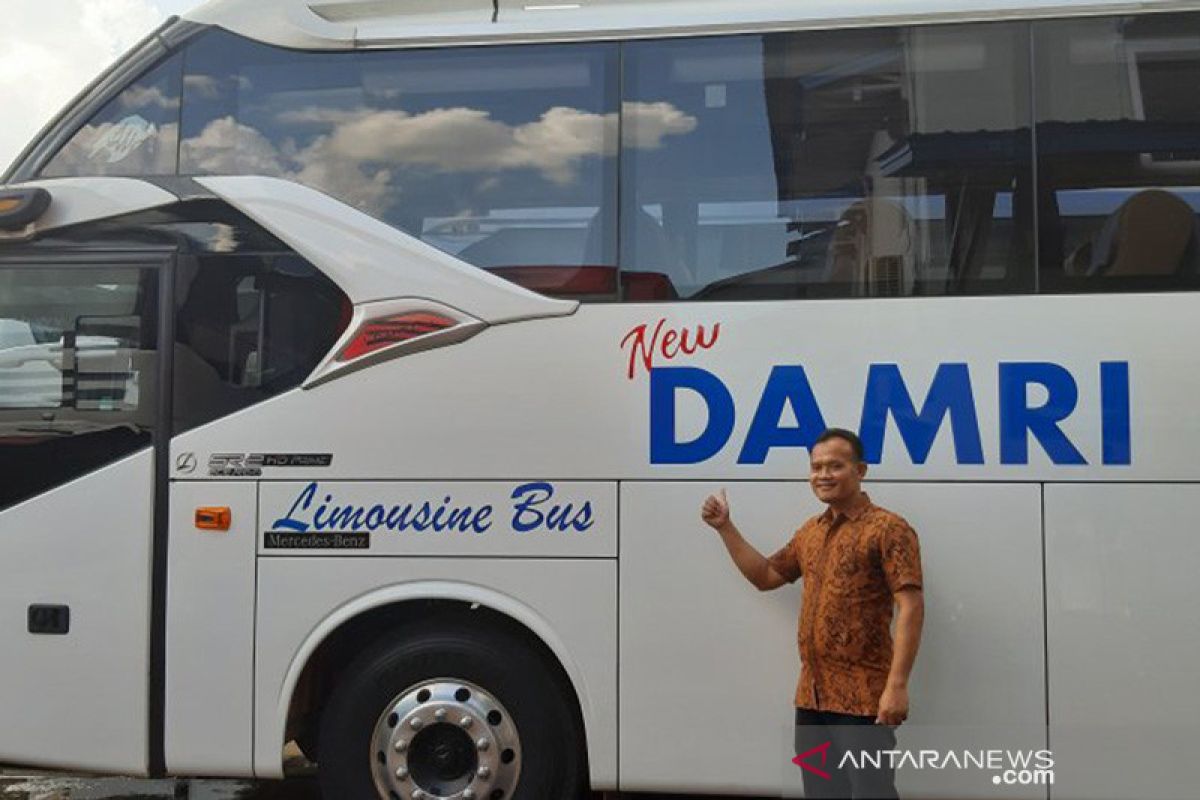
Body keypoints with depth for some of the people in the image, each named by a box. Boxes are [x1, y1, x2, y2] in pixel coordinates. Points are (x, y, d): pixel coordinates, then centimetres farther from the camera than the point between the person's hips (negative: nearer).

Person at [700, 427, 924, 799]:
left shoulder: (888, 528, -8)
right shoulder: (810, 532, 16)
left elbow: (911, 607, -15)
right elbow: (765, 575, 27)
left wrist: (897, 685, -22)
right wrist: (725, 527, 17)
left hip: (864, 698, -8)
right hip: (812, 696, 8)